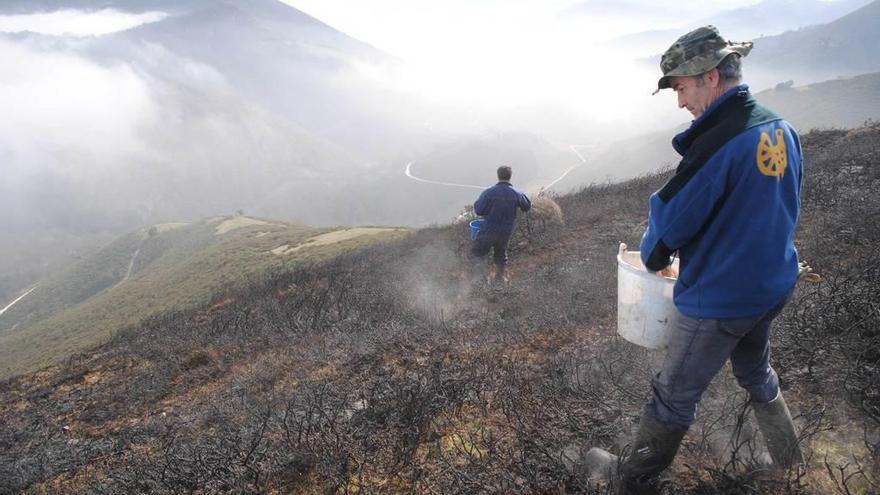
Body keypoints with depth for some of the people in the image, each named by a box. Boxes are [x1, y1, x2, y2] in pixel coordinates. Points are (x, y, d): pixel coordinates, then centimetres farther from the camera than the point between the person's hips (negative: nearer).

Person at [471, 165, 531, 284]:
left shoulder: (488, 192, -16)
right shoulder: (516, 194, -8)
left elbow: (478, 210, -14)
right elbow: (527, 207, 8)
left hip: (489, 230, -3)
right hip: (506, 231, 3)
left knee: (476, 252, 9)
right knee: (501, 252, 25)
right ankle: (500, 275, 38)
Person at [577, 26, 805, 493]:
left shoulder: (719, 142, -26)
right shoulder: (783, 130, 1)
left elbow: (671, 215, -20)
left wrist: (653, 256, -1)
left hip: (717, 299, -8)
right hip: (772, 285, 8)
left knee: (674, 397, 7)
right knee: (756, 372, 31)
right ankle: (787, 457, 50)